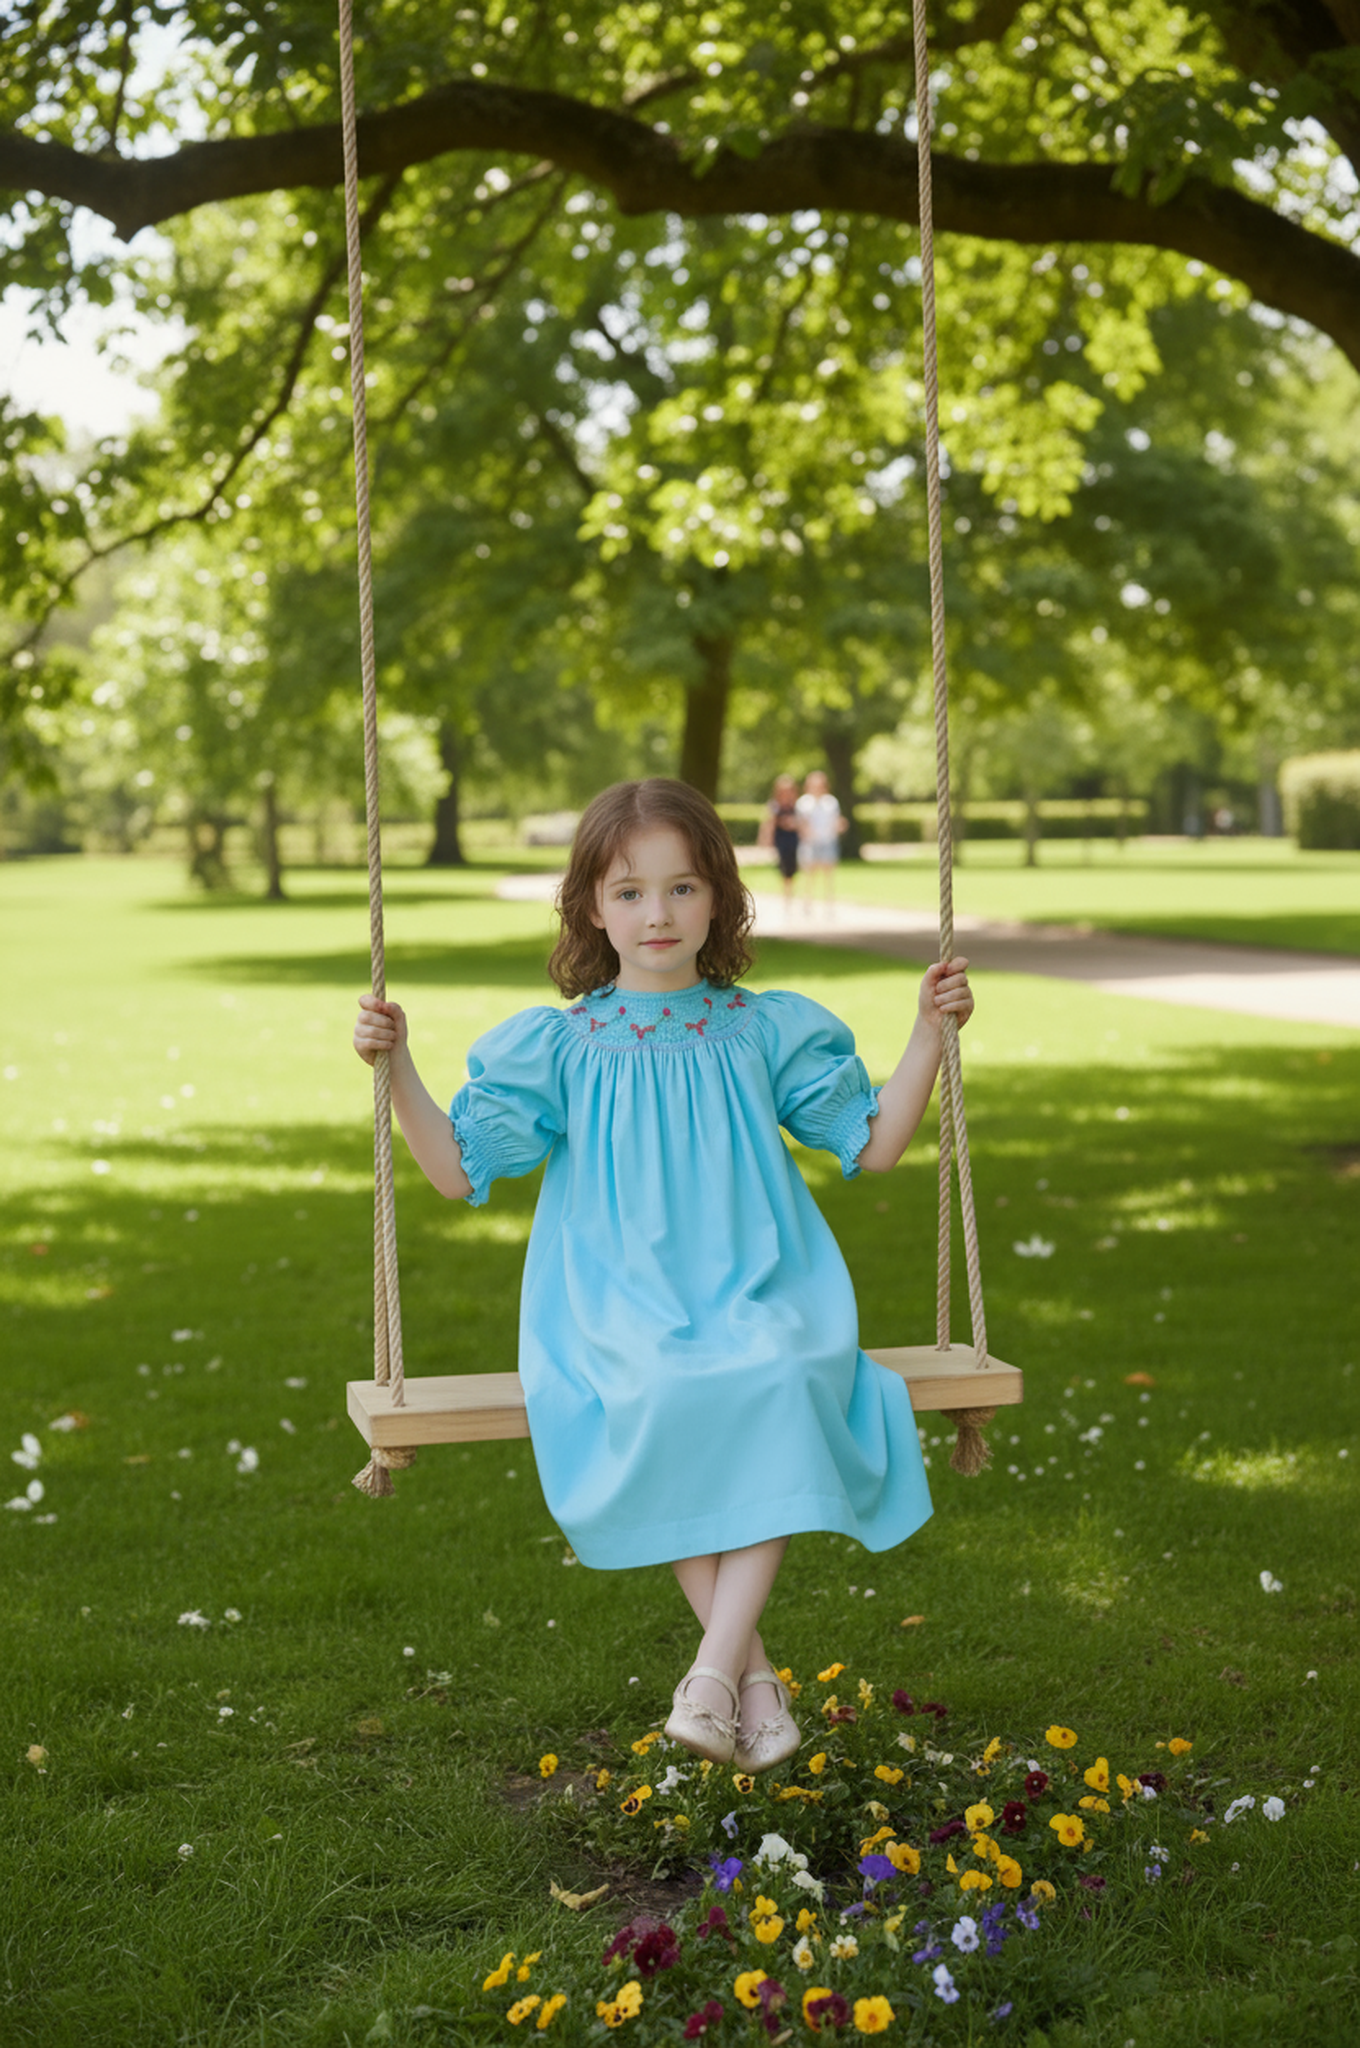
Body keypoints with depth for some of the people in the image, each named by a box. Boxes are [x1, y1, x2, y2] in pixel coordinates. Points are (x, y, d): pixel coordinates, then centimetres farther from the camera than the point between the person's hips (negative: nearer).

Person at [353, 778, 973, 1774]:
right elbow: (461, 1169, 7)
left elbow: (873, 1144, 17)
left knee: (785, 1387, -34)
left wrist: (930, 1033, 8)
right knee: (659, 1398, -36)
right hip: (619, 1311, -1)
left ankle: (712, 1673, -31)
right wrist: (397, 1066, -3)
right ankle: (753, 1668, -24)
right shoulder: (558, 1047, 9)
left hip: (756, 1300, 1)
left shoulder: (766, 1032, 12)